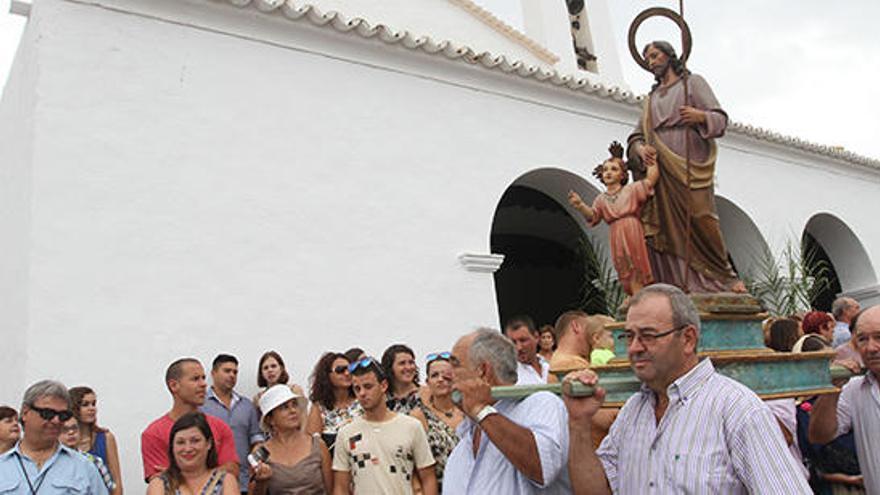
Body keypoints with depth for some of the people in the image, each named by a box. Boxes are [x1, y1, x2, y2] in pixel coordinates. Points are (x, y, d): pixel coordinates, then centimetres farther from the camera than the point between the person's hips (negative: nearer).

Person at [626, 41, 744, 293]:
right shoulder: (651, 98, 27)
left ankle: (726, 277, -2)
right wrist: (640, 149, -6)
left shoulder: (693, 82, 14)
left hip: (690, 165, -4)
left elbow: (721, 118, 4)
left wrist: (700, 116, -19)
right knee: (663, 224, -8)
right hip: (660, 168, 4)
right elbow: (637, 136, 18)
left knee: (700, 220, -15)